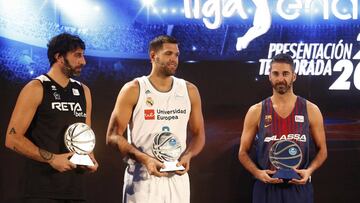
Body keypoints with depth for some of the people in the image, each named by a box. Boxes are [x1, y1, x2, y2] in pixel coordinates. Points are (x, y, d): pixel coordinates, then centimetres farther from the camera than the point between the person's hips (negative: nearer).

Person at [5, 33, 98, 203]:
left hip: (75, 188, 6)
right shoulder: (36, 89, -5)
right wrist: (51, 159, -17)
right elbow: (13, 138, -9)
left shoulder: (83, 91, 14)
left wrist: (89, 157, 2)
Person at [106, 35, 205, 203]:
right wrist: (145, 159, -19)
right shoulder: (133, 90, -2)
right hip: (142, 179, -3)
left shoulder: (189, 91, 9)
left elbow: (198, 134, 14)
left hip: (177, 178, 3)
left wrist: (187, 156, -8)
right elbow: (113, 136, -5)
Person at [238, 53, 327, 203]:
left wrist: (309, 170, -9)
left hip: (299, 188, 0)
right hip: (266, 188, 0)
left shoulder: (310, 111, 2)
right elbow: (243, 152, 6)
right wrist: (257, 172, -12)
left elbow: (322, 150, 9)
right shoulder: (256, 112, 2)